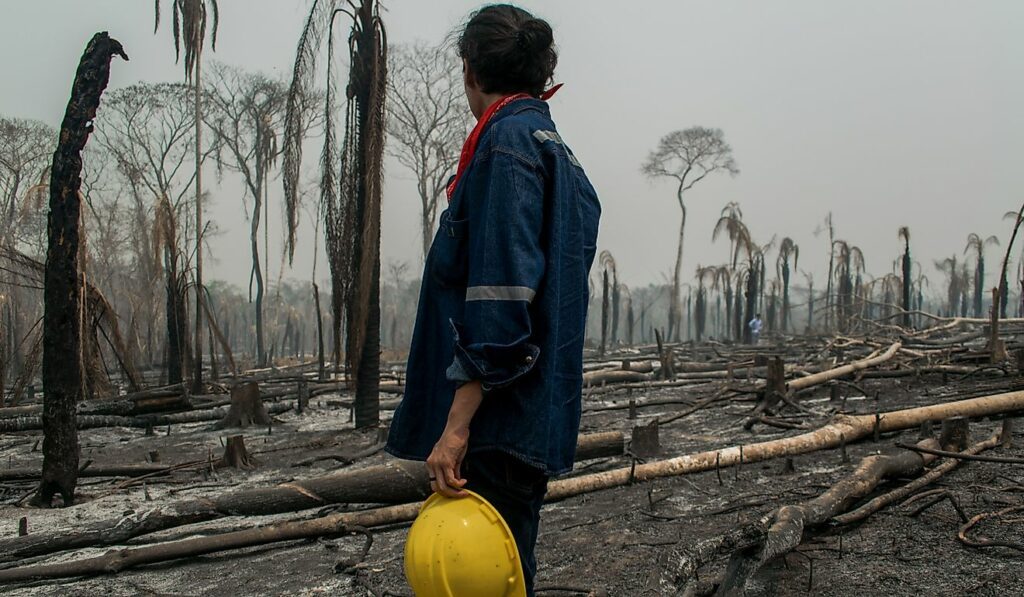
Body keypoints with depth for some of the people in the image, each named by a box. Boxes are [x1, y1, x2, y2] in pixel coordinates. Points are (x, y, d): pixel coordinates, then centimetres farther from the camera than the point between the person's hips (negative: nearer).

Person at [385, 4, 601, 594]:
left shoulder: (507, 138, -10)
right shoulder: (561, 154, 19)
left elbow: (501, 297, -21)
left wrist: (456, 424, -21)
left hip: (497, 427, -10)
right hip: (534, 424, 10)